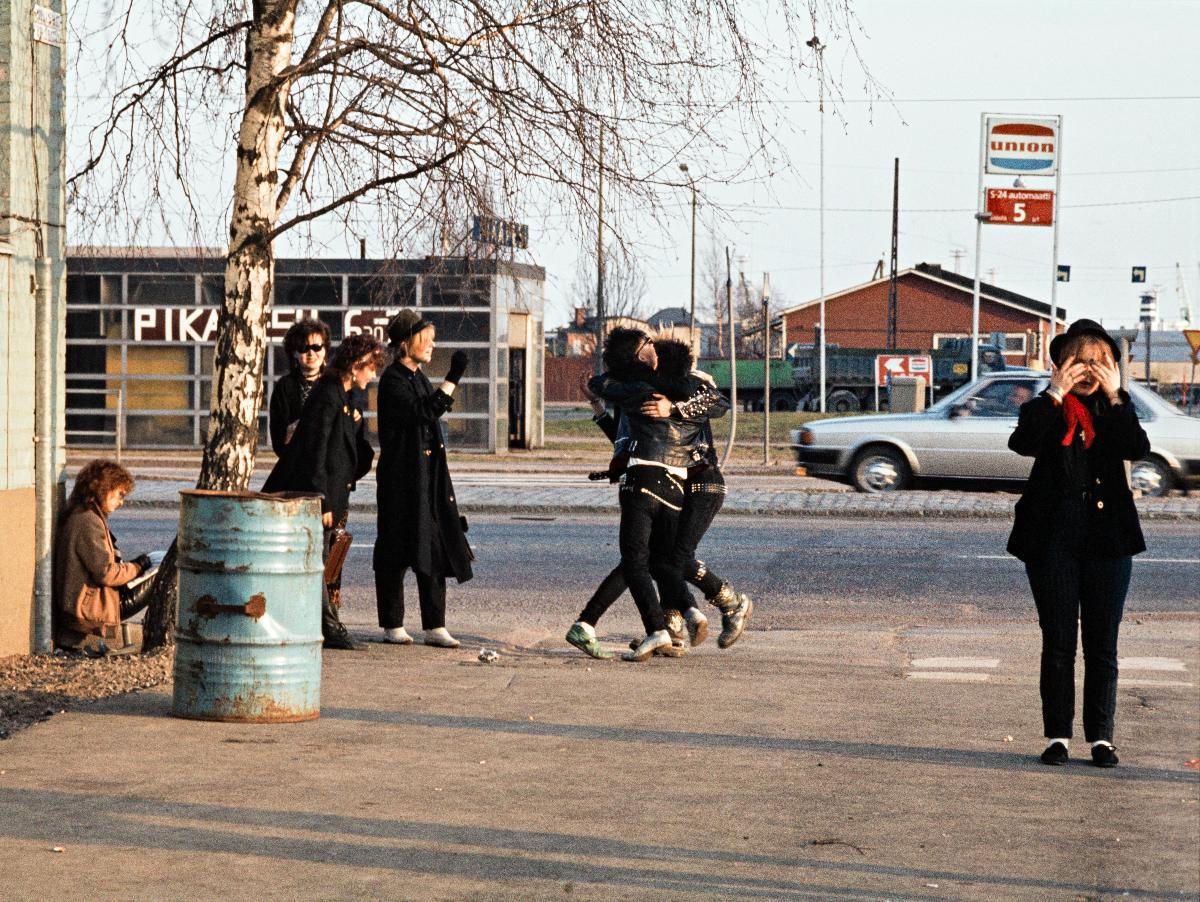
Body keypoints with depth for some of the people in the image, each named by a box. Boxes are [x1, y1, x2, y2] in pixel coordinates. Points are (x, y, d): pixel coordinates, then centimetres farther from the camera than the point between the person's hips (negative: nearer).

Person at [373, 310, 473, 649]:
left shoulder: (418, 378, 16)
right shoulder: (393, 380, -12)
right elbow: (421, 412, -26)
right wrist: (452, 380, -27)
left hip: (429, 478, 8)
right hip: (401, 477, -8)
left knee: (435, 551, 4)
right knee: (397, 551, -1)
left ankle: (435, 627, 6)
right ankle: (393, 626, 7)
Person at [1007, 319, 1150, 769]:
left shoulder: (1116, 408, 8)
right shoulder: (1045, 408, 3)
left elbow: (1138, 449, -11)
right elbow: (1022, 442, -18)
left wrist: (1114, 398, -14)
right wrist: (1055, 394, -18)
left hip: (1107, 538, 1)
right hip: (1053, 539, -1)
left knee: (1102, 646, 4)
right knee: (1058, 643, 2)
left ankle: (1101, 737, 11)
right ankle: (1058, 736, 9)